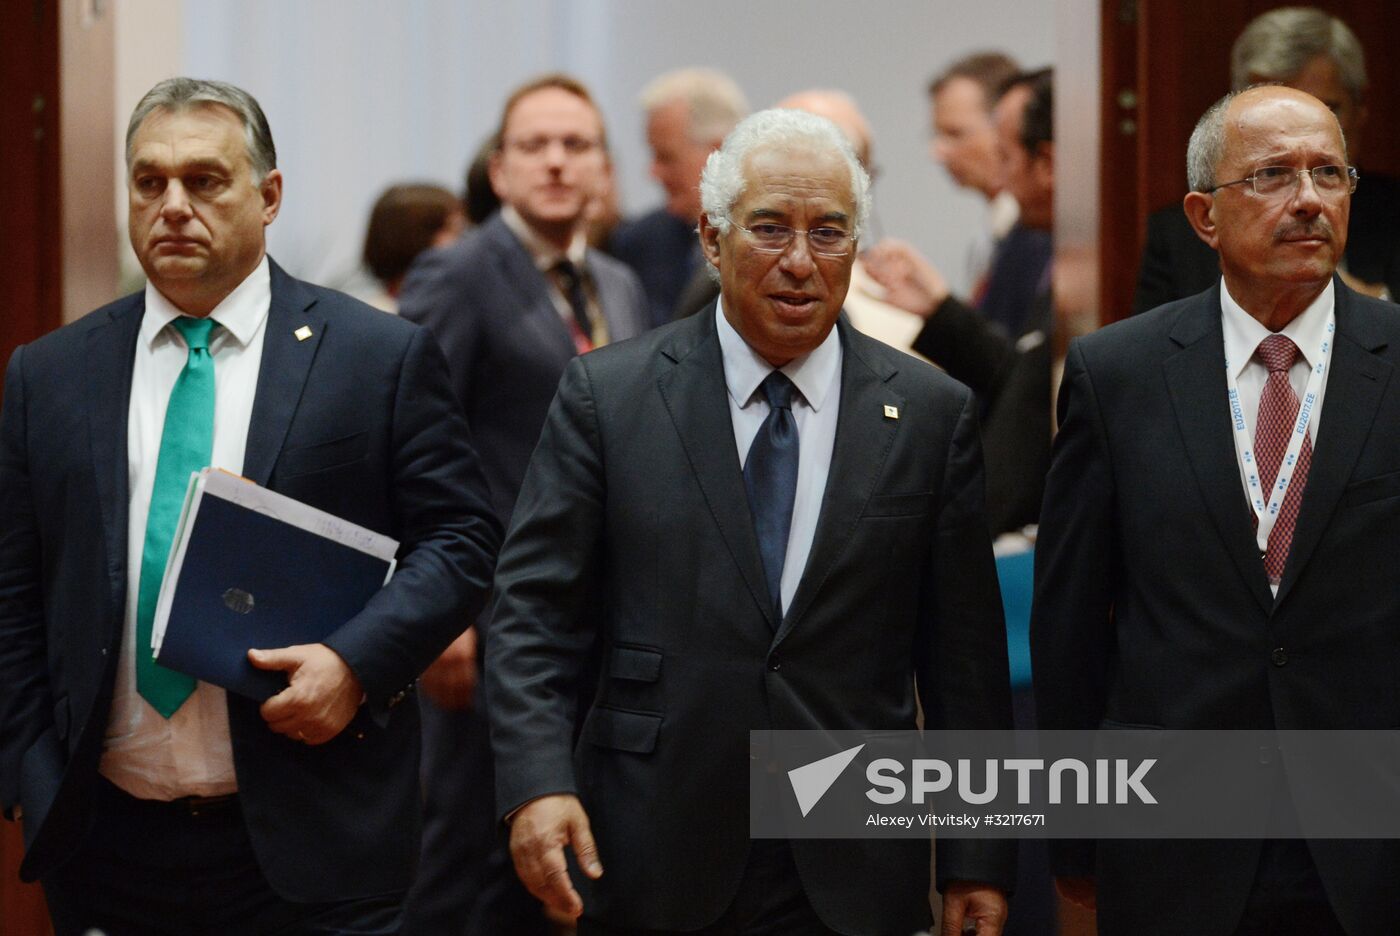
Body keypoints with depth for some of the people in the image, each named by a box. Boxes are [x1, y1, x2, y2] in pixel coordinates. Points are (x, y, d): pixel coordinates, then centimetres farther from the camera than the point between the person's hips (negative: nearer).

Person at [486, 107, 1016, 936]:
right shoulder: (608, 396, 1)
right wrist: (537, 785, -15)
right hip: (652, 865, -1)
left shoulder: (933, 414, 4)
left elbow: (964, 652, 5)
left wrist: (978, 861, 3)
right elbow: (535, 610, -1)